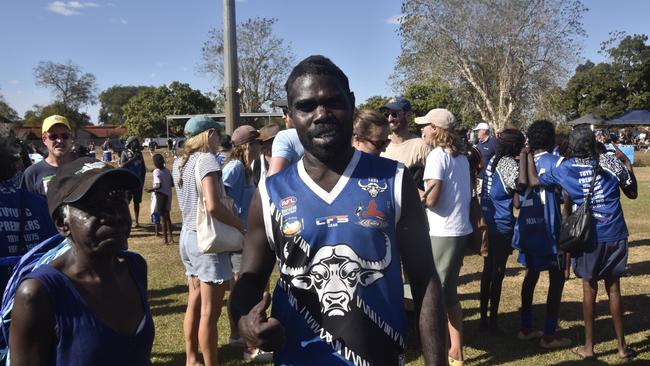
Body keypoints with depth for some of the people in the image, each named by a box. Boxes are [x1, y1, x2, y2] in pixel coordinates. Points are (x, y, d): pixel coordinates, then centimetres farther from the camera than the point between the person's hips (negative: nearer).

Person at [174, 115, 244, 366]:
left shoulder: (180, 162, 11)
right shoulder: (207, 159, -15)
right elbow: (213, 206, -25)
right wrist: (241, 225, -14)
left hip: (187, 236, 9)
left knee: (194, 303, 18)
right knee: (210, 312, -1)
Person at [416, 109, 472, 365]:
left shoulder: (437, 155, -13)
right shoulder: (461, 156, 13)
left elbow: (430, 199, -18)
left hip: (443, 233, -9)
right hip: (461, 229, 9)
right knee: (449, 292, 16)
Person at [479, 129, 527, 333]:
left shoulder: (493, 160, 11)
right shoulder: (509, 163, -13)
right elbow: (521, 185, -27)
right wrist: (523, 158, -18)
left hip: (488, 223, 8)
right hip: (501, 226, -8)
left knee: (488, 270, 15)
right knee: (498, 273, 1)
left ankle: (484, 318, 23)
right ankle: (493, 321, 10)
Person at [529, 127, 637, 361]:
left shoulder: (565, 169, -3)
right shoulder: (611, 162, -1)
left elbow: (533, 182, 4)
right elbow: (632, 193, 9)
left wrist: (529, 158, 15)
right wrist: (628, 164, 19)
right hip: (615, 236, 1)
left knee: (589, 289, 10)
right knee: (613, 289, 11)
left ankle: (588, 346, 18)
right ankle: (622, 347, 20)